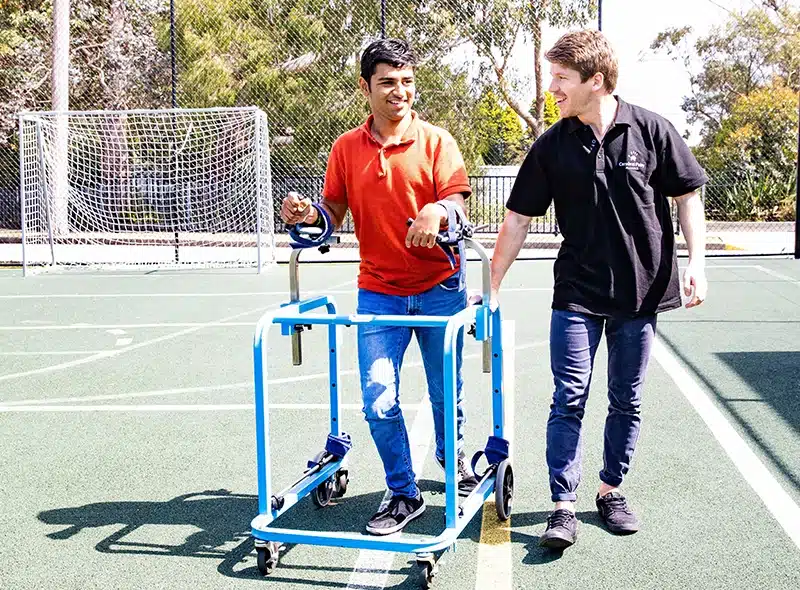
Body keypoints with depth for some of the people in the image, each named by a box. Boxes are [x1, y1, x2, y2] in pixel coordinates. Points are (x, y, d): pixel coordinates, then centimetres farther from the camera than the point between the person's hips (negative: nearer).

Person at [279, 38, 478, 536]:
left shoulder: (436, 141, -2)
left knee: (446, 392, 12)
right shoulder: (347, 148, 5)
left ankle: (451, 455, 43)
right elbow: (335, 209, 9)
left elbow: (459, 201, -9)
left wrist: (437, 211, -31)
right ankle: (404, 495, 14)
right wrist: (310, 213, -13)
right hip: (379, 291, 1)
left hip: (440, 287, -1)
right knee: (379, 401, -4)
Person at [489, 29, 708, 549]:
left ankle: (611, 490, 28)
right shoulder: (552, 146, -3)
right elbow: (519, 218, 2)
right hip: (577, 295, 0)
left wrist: (696, 263, -7)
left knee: (626, 403, 11)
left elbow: (688, 196, 2)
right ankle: (564, 506, 4)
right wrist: (492, 287, 1)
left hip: (641, 292, 0)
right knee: (569, 400, -4)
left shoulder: (651, 130, -6)